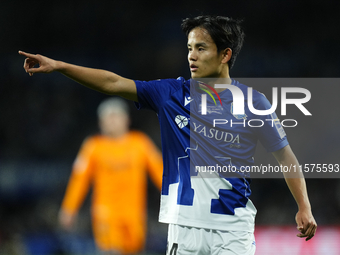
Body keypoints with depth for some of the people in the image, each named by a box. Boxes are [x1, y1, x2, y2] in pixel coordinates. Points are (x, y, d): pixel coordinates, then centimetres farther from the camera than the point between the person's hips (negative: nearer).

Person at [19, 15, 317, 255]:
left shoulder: (253, 102, -1)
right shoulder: (172, 93, 4)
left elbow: (285, 155, 6)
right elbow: (114, 83, 1)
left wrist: (304, 207, 0)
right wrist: (58, 66, -7)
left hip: (233, 228, -2)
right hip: (184, 224, 2)